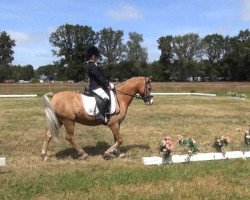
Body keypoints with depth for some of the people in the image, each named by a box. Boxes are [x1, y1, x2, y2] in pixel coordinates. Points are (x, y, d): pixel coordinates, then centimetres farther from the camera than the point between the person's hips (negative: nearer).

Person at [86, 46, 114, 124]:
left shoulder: (96, 65, 17)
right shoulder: (91, 66, -14)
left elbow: (101, 76, 18)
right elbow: (99, 77, -19)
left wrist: (107, 83, 7)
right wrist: (107, 83, -15)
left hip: (99, 85, 11)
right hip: (95, 86, -11)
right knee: (106, 98, -29)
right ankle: (100, 115, -25)